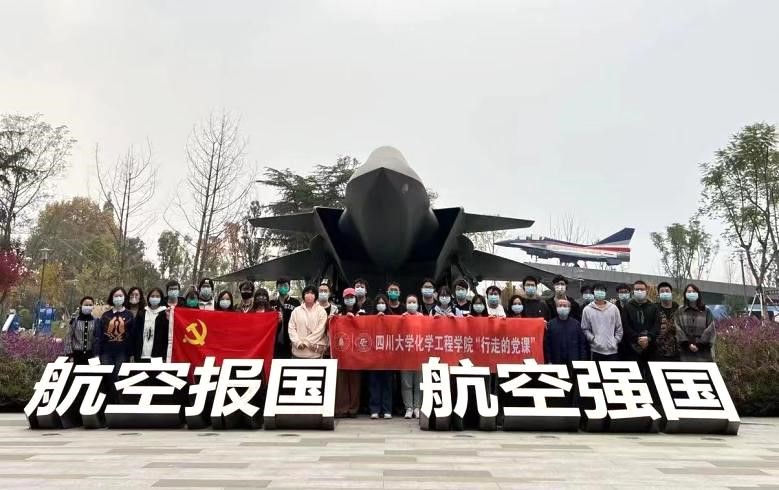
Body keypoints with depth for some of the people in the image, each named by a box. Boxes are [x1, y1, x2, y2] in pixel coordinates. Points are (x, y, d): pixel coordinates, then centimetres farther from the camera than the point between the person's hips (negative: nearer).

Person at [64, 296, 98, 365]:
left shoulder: (96, 321, 0)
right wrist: (70, 354, -3)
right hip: (77, 354, 0)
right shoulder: (74, 320, 0)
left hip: (91, 354, 0)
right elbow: (69, 338, 1)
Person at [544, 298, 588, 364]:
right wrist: (549, 361, -4)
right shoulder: (551, 324, 2)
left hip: (574, 362, 1)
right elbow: (546, 344, 1)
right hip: (556, 362, -1)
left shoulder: (576, 323, 7)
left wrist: (583, 361, 2)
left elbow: (582, 343, 7)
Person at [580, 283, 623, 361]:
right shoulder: (587, 310, 0)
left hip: (612, 349, 2)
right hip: (596, 349, -2)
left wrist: (616, 341, 0)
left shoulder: (613, 308, 7)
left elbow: (619, 328, 10)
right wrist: (593, 339, -10)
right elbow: (585, 329, 1)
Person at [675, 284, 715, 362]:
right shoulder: (680, 311, 10)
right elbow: (678, 330, 0)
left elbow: (710, 330, 1)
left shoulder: (706, 311, 11)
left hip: (703, 352, 0)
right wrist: (688, 344, -12)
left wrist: (699, 344, -10)